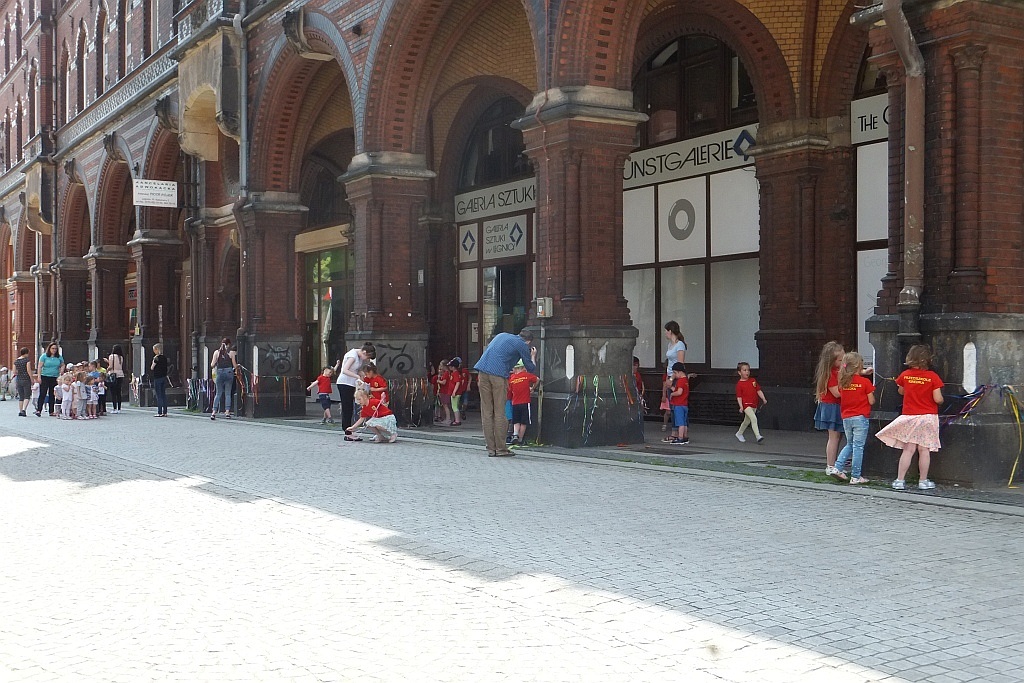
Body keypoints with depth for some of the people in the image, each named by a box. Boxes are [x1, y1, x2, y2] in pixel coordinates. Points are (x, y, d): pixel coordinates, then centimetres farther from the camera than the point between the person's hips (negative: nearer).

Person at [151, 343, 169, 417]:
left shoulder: (157, 358, -12)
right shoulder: (165, 358, 10)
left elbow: (152, 368, -7)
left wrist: (154, 360, -1)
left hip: (157, 378, -7)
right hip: (164, 377, 7)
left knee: (159, 396, -4)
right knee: (163, 395, 9)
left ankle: (160, 412, -4)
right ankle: (165, 412, 9)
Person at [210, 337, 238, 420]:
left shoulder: (216, 352, 3)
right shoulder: (231, 352, 0)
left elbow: (212, 365, 0)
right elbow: (235, 366, 2)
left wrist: (215, 366, 22)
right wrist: (238, 366, 24)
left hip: (220, 373, 1)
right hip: (229, 372, -1)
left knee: (218, 393, 9)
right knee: (228, 393, 6)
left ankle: (214, 412, 0)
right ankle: (227, 411, 0)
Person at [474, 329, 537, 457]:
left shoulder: (502, 335, 26)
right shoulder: (523, 345, 8)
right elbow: (531, 369, 15)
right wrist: (533, 356, 33)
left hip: (482, 371, 6)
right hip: (498, 375, -5)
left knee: (486, 412, 7)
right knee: (499, 413, 1)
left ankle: (491, 448, 8)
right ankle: (501, 449, 2)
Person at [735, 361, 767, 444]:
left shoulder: (753, 380, 7)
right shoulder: (739, 384, -8)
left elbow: (758, 390, 9)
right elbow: (739, 397, -10)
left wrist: (763, 399, -3)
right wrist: (741, 406, -20)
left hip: (754, 405, 6)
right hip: (746, 404, -6)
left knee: (747, 421, 19)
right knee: (753, 418, -22)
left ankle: (739, 434, 40)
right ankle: (758, 436, -25)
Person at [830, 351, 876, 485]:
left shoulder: (843, 382, 2)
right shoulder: (865, 382, -11)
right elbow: (871, 401, -8)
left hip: (846, 418, 5)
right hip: (860, 418, -5)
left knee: (849, 444, 21)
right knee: (858, 446, 0)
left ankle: (838, 468, 8)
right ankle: (856, 477, 3)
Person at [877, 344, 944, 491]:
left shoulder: (905, 375, -2)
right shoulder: (932, 377, -10)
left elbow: (901, 392, 16)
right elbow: (938, 399, -12)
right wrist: (941, 400, 10)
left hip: (909, 417, 2)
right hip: (928, 417, -2)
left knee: (908, 449, 6)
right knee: (924, 449, 5)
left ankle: (900, 480, 6)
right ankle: (923, 481, 11)